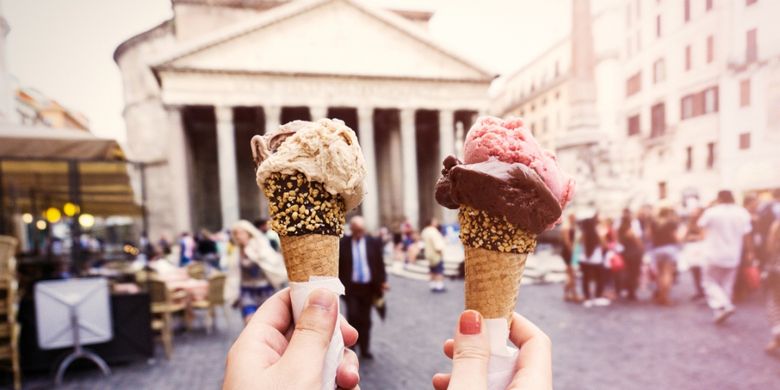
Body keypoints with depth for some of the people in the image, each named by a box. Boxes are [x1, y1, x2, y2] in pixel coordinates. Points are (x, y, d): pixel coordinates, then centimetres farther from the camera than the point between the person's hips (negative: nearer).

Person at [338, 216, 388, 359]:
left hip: (368, 286, 2)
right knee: (353, 316, -10)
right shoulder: (342, 243, -5)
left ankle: (365, 349, 24)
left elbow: (380, 263, 5)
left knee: (365, 319, 10)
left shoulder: (374, 243, 0)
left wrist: (383, 281, -1)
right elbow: (338, 265, 0)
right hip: (351, 287, -2)